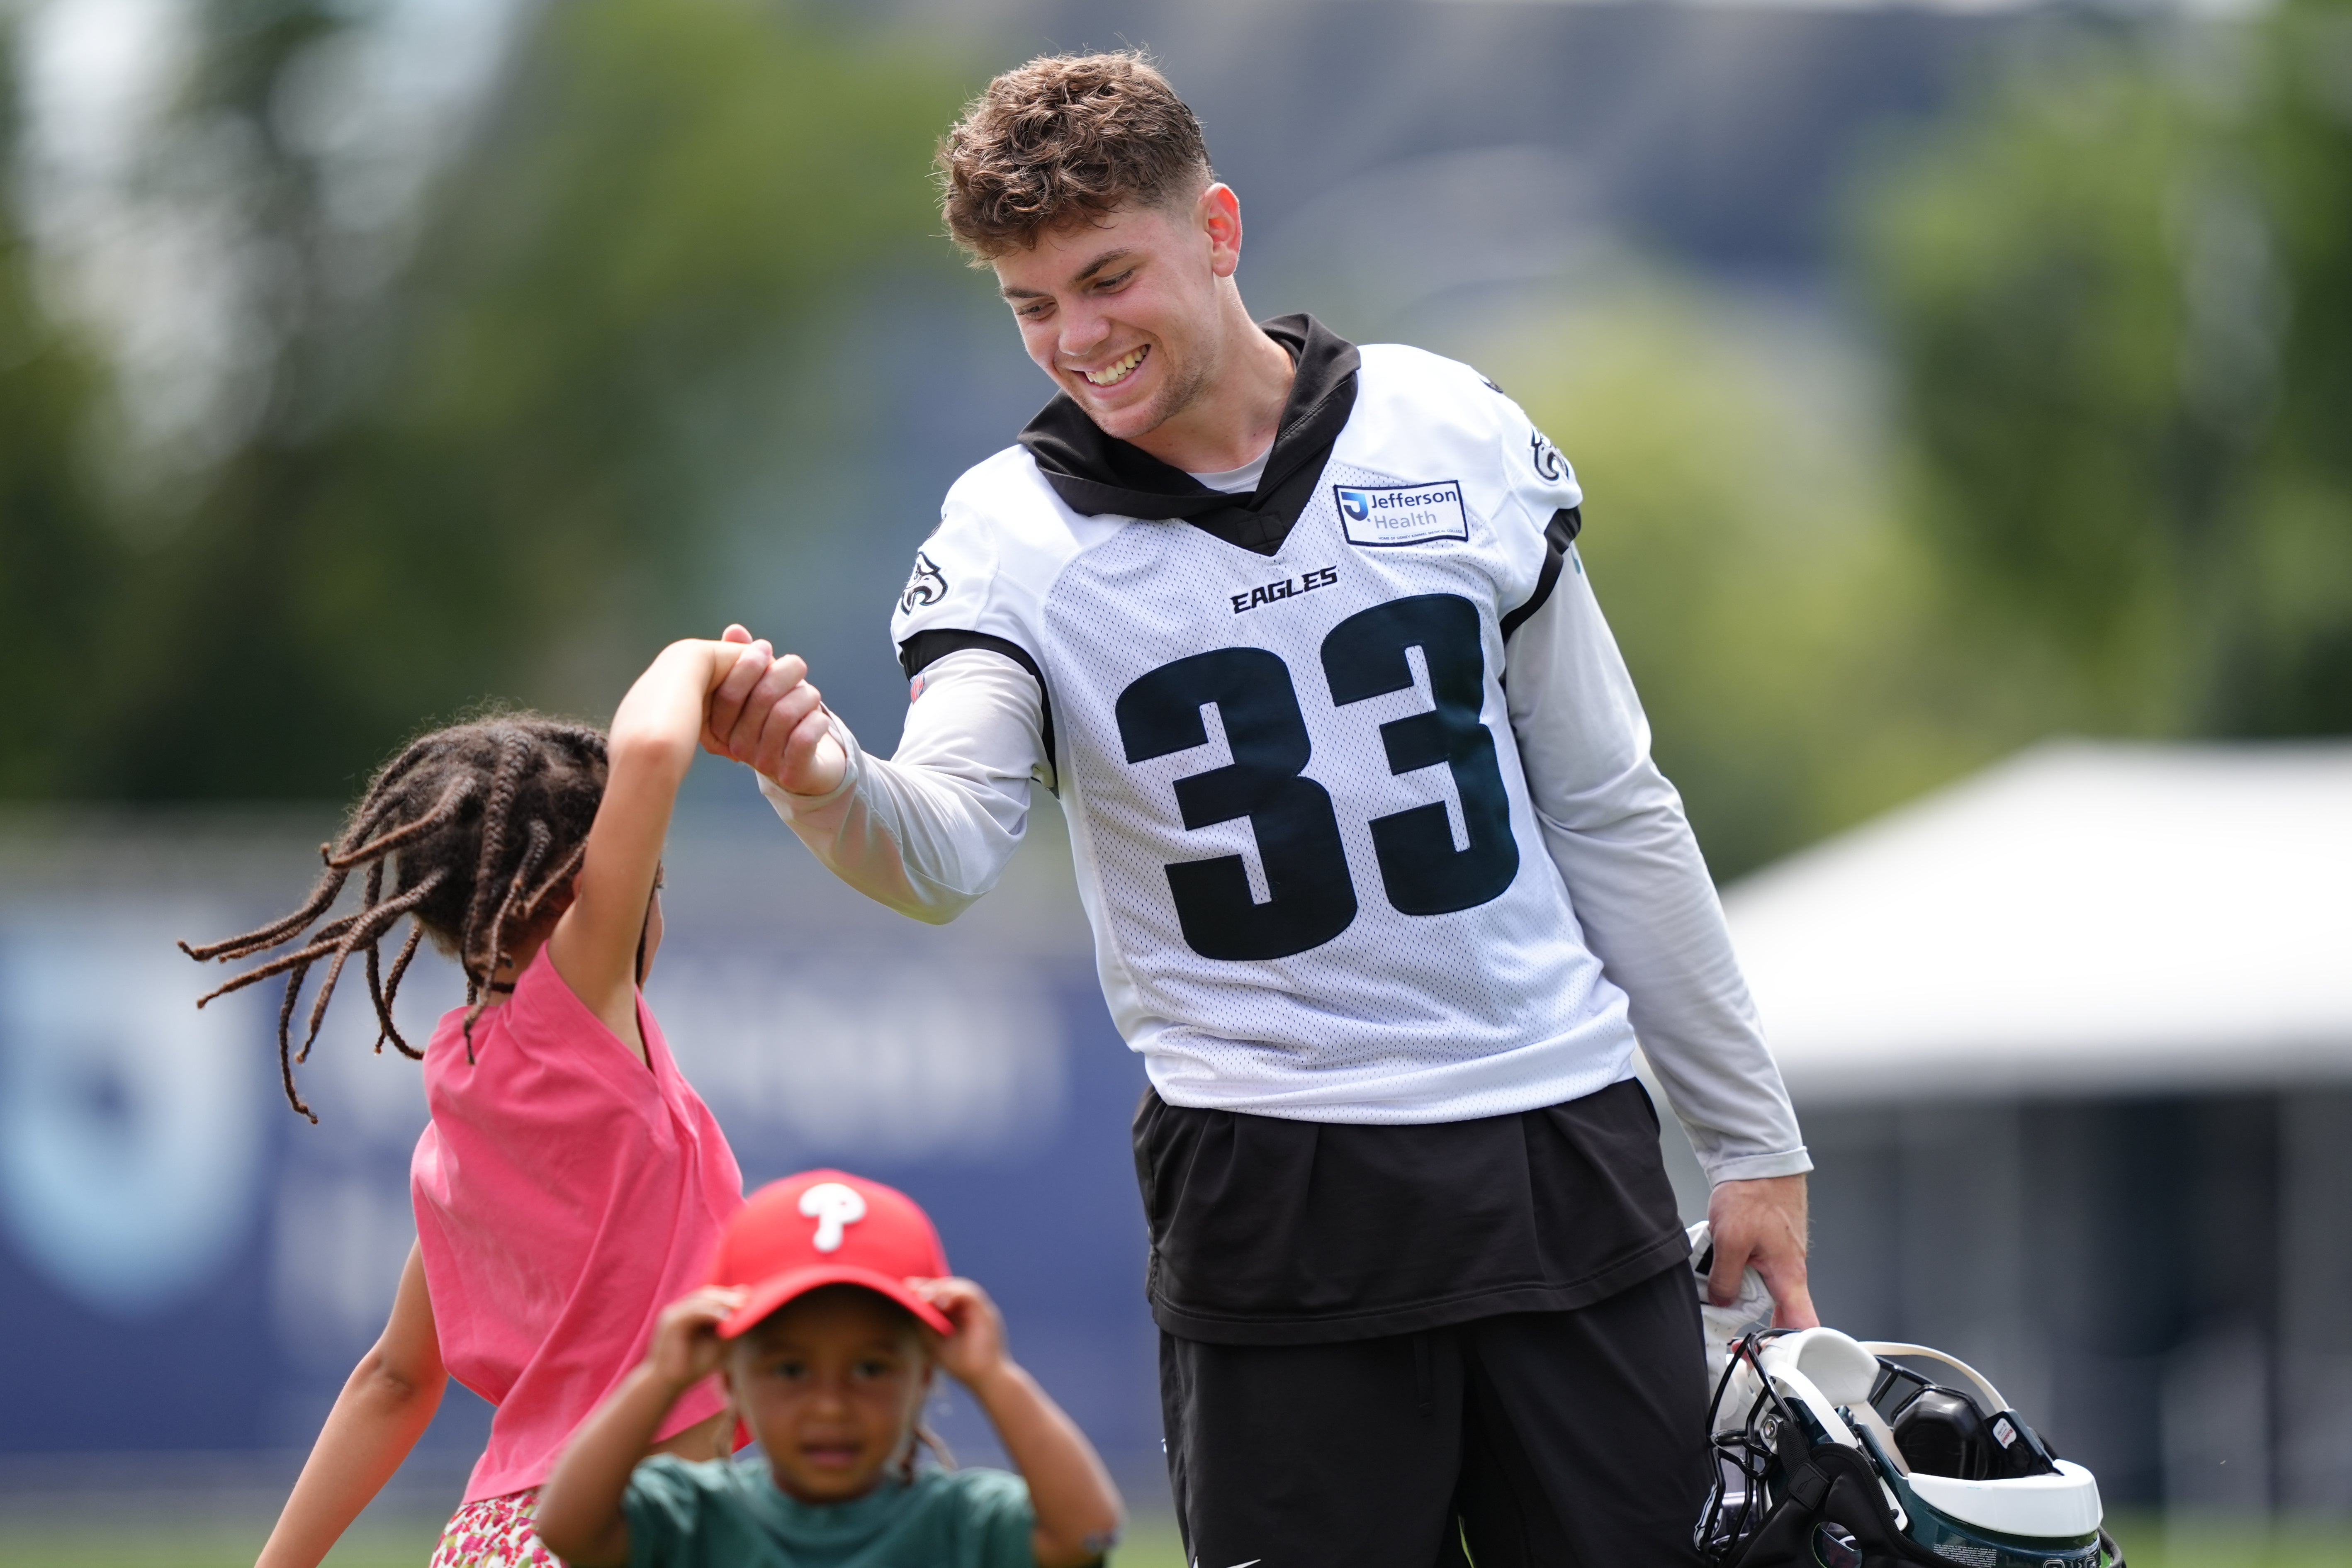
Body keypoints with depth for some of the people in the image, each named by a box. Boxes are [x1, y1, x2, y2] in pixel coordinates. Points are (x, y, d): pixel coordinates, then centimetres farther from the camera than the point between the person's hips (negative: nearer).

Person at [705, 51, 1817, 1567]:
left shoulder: (1461, 436, 4)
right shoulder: (1015, 531, -3)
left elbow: (1609, 815, 11)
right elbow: (946, 850, -20)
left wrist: (1753, 1139, 11)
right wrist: (829, 784, -44)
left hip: (1570, 1148, 2)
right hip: (1276, 1183, -2)